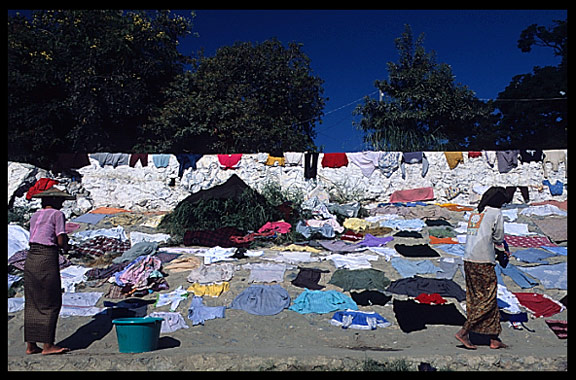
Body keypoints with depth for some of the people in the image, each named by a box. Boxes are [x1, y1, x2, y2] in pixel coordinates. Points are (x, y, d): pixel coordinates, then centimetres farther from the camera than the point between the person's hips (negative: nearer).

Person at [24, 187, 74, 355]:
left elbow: (33, 239, 18)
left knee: (32, 303, 10)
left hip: (31, 258, 8)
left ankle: (30, 345, 15)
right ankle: (47, 345, 0)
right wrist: (65, 245, 11)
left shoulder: (35, 215, 18)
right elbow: (61, 241, -11)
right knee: (51, 303, -1)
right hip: (47, 259, -8)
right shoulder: (58, 214, -4)